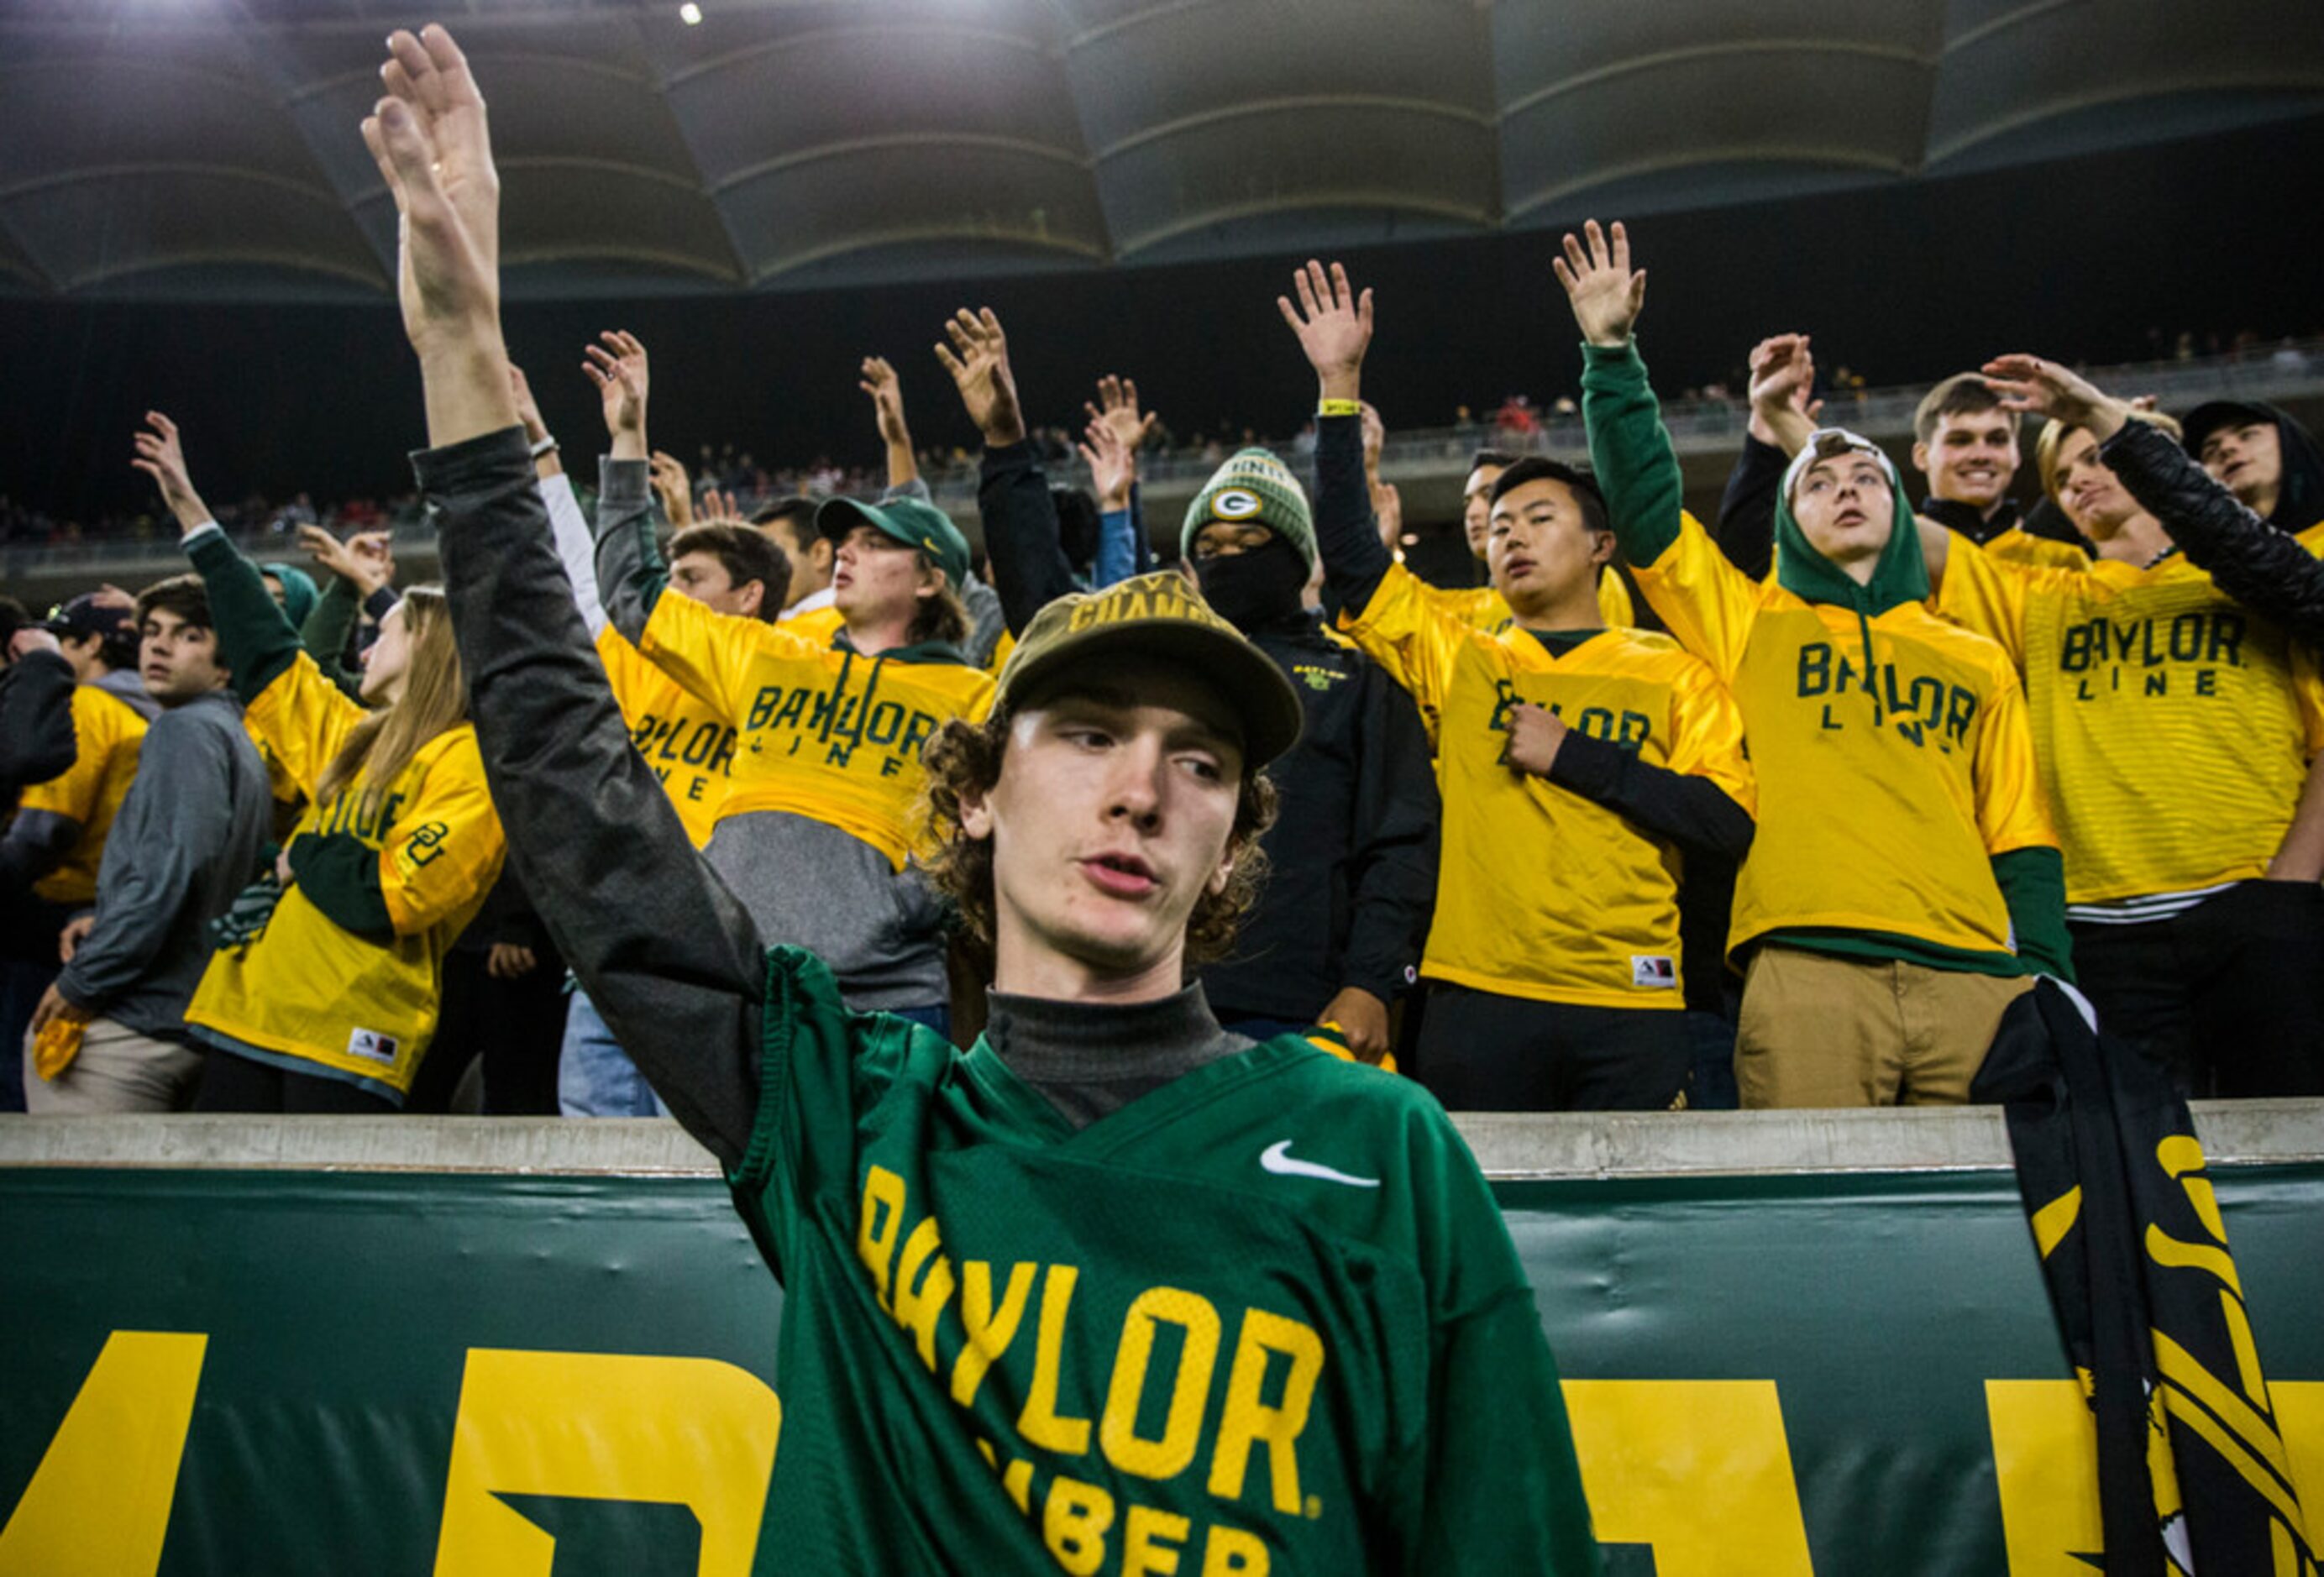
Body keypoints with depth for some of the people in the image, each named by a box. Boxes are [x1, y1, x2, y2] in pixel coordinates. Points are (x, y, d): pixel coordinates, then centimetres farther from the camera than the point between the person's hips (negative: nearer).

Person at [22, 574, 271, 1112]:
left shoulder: (187, 729, -10)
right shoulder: (239, 736, 18)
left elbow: (169, 873, -21)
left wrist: (79, 983, -14)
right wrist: (104, 923, 10)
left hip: (132, 1025, -9)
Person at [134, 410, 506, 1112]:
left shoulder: (470, 764, -8)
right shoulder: (356, 740, 17)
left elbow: (391, 895, -18)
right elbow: (266, 654, 24)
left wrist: (304, 858, -1)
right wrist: (193, 515, 29)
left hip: (347, 1037, -8)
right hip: (253, 1012, 8)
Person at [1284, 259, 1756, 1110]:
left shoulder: (1675, 676, 10)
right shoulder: (1457, 657, 14)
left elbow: (1729, 821, -1)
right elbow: (1348, 556, 5)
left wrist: (1569, 754, -5)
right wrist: (1340, 386, 1)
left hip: (1630, 1008, -1)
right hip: (1479, 1000, 1)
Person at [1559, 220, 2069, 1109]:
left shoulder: (1979, 662, 24)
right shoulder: (1750, 621, 19)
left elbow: (2021, 837, 19)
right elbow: (1644, 508, 9)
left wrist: (2047, 978, 7)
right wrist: (1612, 352, 4)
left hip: (1971, 975, 3)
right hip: (1807, 970, -2)